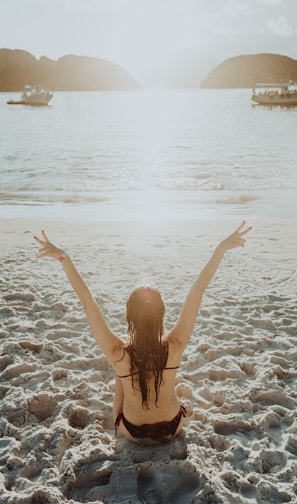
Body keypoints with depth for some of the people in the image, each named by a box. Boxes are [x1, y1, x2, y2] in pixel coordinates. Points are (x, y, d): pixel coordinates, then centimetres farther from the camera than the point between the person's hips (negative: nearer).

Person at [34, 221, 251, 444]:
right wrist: (220, 249, -30)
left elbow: (87, 300, -32)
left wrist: (64, 257, -30)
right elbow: (197, 291, -31)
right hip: (172, 429, 1)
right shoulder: (174, 347, -31)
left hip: (132, 432, 0)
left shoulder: (118, 353, -32)